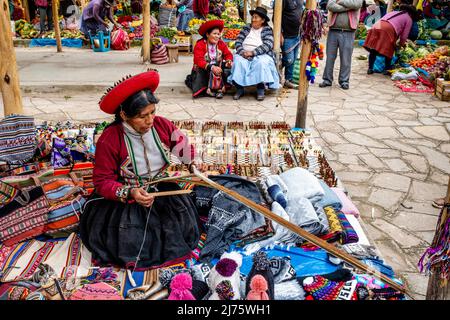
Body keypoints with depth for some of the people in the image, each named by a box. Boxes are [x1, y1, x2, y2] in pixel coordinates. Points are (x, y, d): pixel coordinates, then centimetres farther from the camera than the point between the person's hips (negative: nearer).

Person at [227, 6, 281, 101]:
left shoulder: (267, 30, 5)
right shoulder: (246, 28, 15)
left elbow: (268, 45, -10)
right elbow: (238, 42, 6)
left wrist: (252, 52, -21)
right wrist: (242, 52, -16)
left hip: (260, 55, -2)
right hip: (244, 55, 2)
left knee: (261, 63, -35)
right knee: (238, 60, -30)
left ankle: (260, 89, -24)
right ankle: (239, 89, -24)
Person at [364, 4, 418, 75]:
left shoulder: (393, 12, 36)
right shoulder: (409, 19, 19)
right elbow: (404, 35, 13)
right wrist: (402, 44, 32)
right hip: (388, 29, -5)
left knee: (373, 49, 11)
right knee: (388, 51, 9)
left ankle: (370, 69, 14)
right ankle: (387, 69, 13)